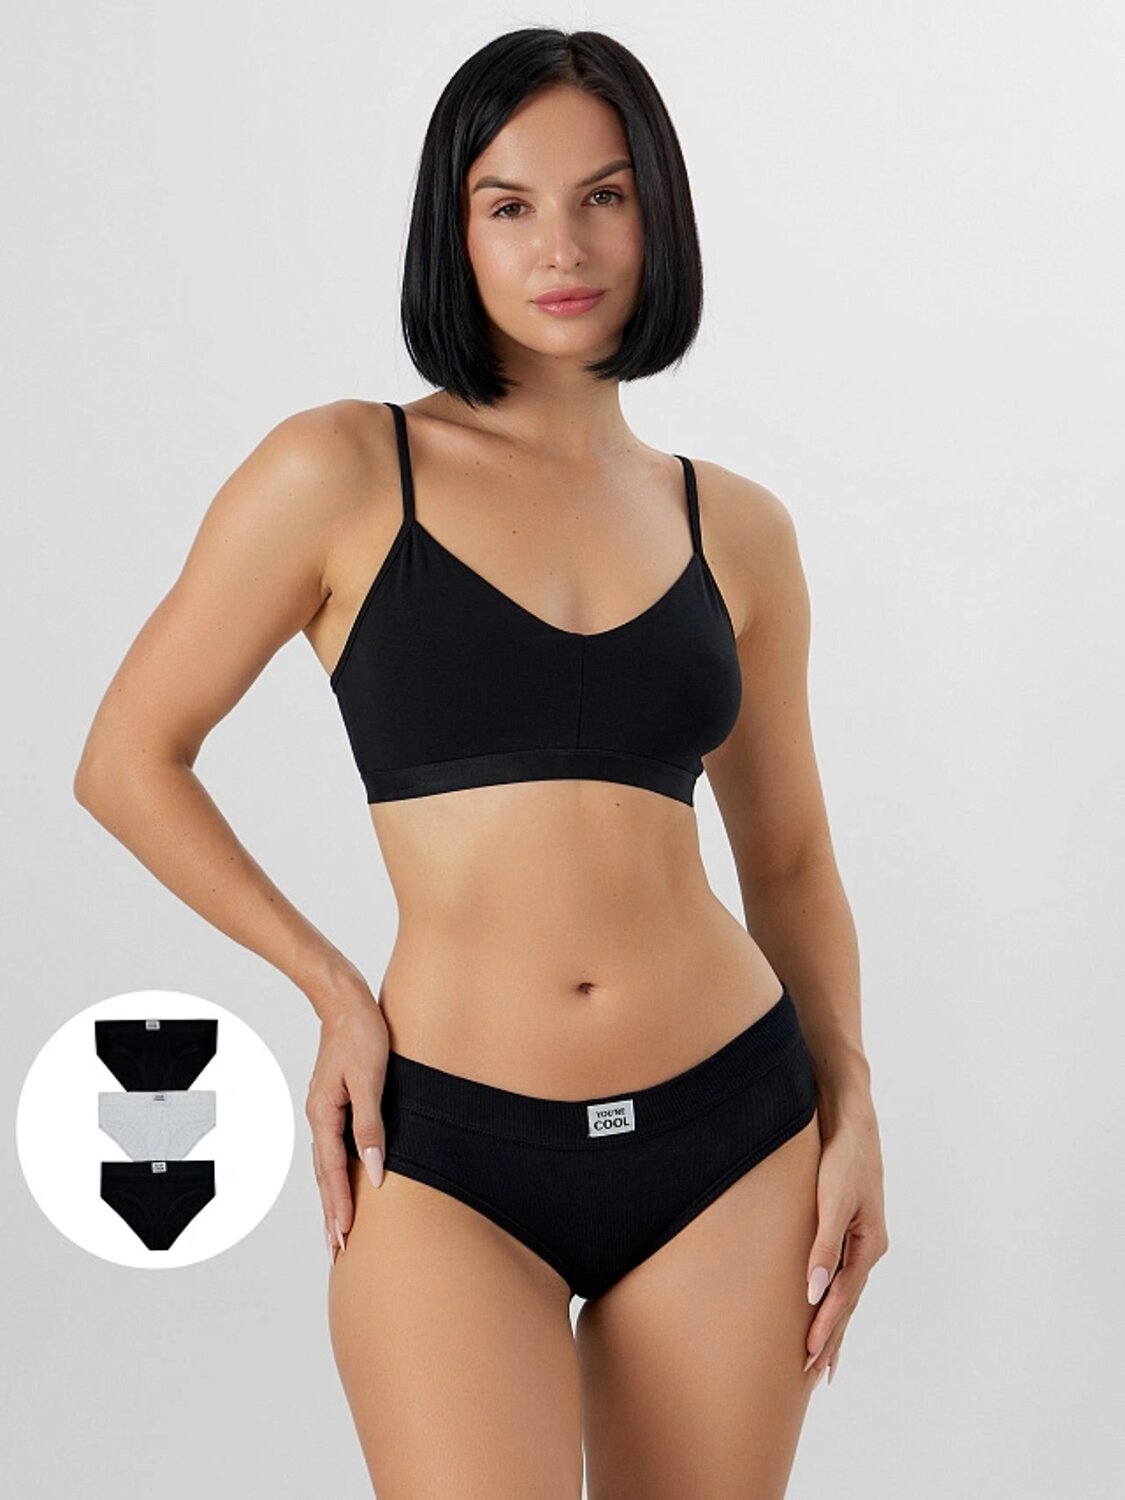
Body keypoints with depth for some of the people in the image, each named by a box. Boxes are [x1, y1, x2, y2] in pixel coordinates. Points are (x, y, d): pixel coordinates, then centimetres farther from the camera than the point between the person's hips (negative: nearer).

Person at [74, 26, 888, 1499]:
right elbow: (130, 758, 2)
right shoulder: (344, 472, -3)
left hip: (730, 1135, 3)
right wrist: (334, 989, -2)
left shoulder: (734, 528, 8)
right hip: (452, 1156, -3)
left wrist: (852, 1111, 3)